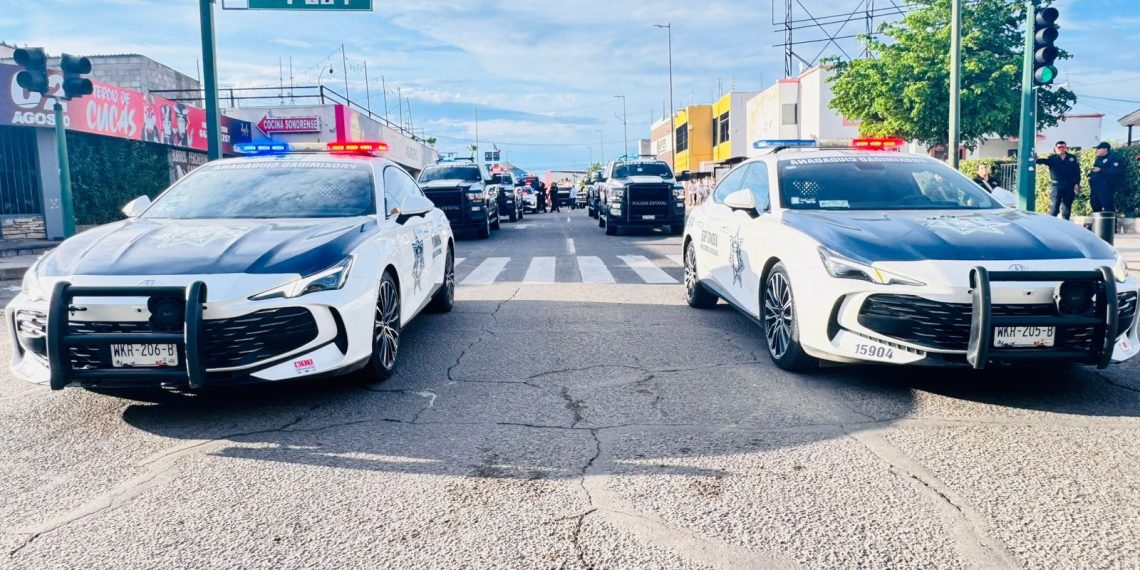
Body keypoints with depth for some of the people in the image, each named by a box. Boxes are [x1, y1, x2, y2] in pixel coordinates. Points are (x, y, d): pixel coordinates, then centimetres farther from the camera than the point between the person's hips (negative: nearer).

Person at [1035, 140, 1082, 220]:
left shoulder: (1072, 158, 10)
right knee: (1055, 206, -6)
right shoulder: (1052, 158, 3)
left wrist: (1077, 183, -1)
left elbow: (1077, 171, 8)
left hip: (1069, 186, 3)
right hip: (1057, 186, -3)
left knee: (1067, 207, 9)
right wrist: (1036, 160, -41)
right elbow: (1044, 160, -18)